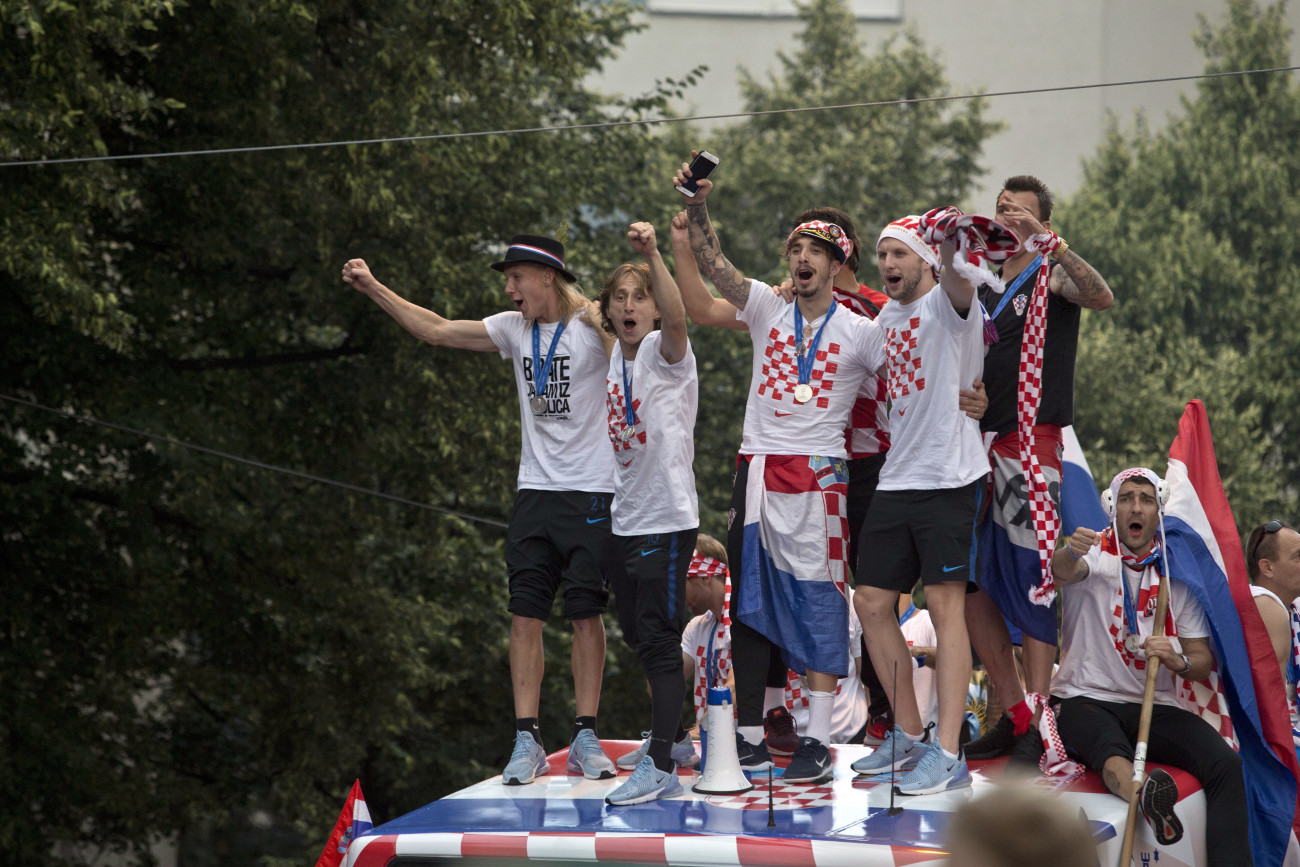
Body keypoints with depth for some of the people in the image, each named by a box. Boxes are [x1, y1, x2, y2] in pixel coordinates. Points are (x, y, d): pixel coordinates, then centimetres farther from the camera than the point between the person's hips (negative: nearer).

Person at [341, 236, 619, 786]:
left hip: (591, 492, -5)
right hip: (535, 489, 5)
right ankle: (527, 741, 0)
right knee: (525, 612, -2)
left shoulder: (593, 327, -7)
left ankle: (585, 739, 7)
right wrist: (373, 288, 12)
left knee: (585, 612, 0)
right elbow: (436, 330, 14)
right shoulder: (514, 329, 9)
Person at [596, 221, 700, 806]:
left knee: (658, 637, -12)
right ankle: (673, 734, 33)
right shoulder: (614, 359, 12)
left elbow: (676, 318, -34)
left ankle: (659, 768, -13)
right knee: (636, 631, 17)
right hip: (627, 517, 8)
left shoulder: (665, 352, -10)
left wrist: (653, 255, -44)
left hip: (667, 516, -8)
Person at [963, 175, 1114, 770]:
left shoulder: (1051, 278, 0)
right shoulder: (980, 284, 18)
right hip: (978, 443, 7)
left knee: (1031, 580, -11)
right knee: (969, 582, 5)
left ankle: (1036, 730, -11)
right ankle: (1013, 715, 14)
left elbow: (1102, 297, -23)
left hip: (1031, 443, -7)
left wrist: (1049, 241, -30)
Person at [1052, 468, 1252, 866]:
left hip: (1156, 707, 4)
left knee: (1226, 765, -23)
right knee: (1110, 751, -39)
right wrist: (1071, 554, -50)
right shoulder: (1095, 554, 2)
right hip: (1086, 699, -4)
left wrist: (1179, 661, -14)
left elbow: (1203, 659, 12)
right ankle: (1143, 794, -70)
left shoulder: (1176, 573, 12)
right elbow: (1064, 571, -24)